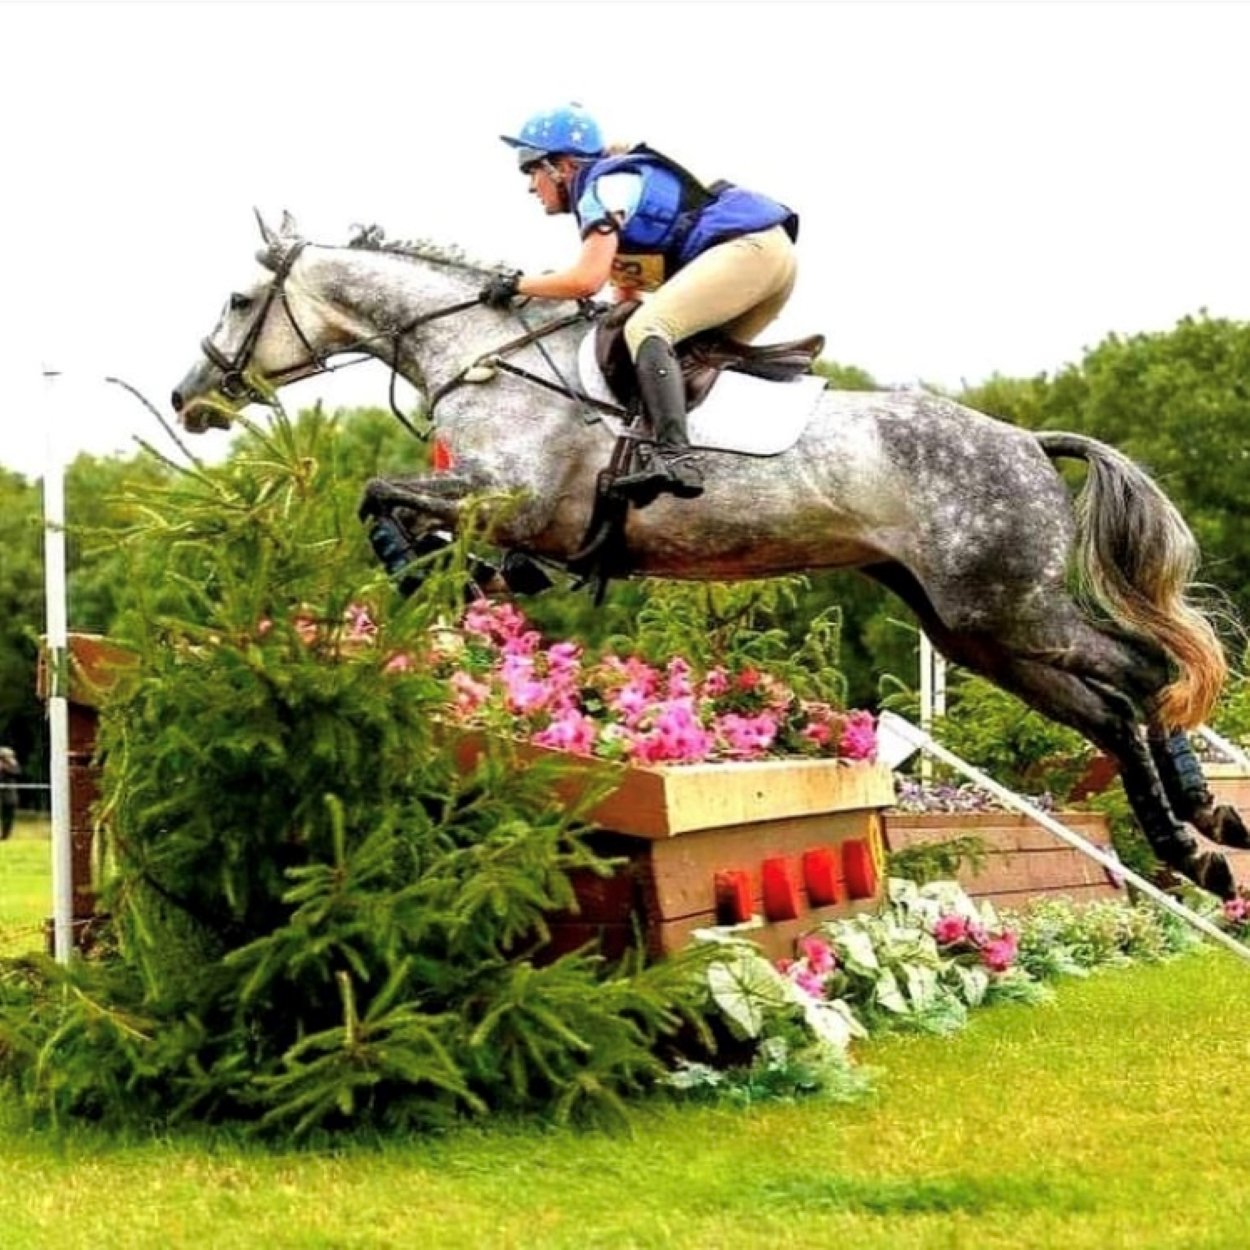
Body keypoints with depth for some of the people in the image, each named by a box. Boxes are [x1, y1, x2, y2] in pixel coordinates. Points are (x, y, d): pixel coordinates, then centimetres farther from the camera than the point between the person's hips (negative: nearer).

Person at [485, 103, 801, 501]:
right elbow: (627, 286, 31)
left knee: (647, 329, -24)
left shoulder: (603, 185, -4)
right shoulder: (623, 180, 26)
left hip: (746, 247, -11)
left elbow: (587, 279, -14)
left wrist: (517, 284, -4)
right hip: (779, 248, 11)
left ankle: (674, 457, -40)